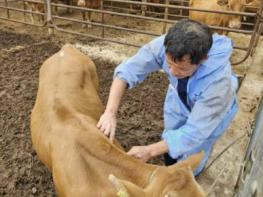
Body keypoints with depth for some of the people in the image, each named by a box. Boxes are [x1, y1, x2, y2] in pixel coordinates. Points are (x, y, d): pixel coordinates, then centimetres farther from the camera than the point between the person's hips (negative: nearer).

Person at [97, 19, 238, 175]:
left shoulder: (219, 80, -44)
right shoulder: (165, 45, -37)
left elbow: (196, 131, -37)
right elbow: (127, 70, -31)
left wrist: (150, 151, -39)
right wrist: (110, 112, -44)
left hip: (213, 111, -3)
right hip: (179, 99, 4)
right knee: (169, 141, 20)